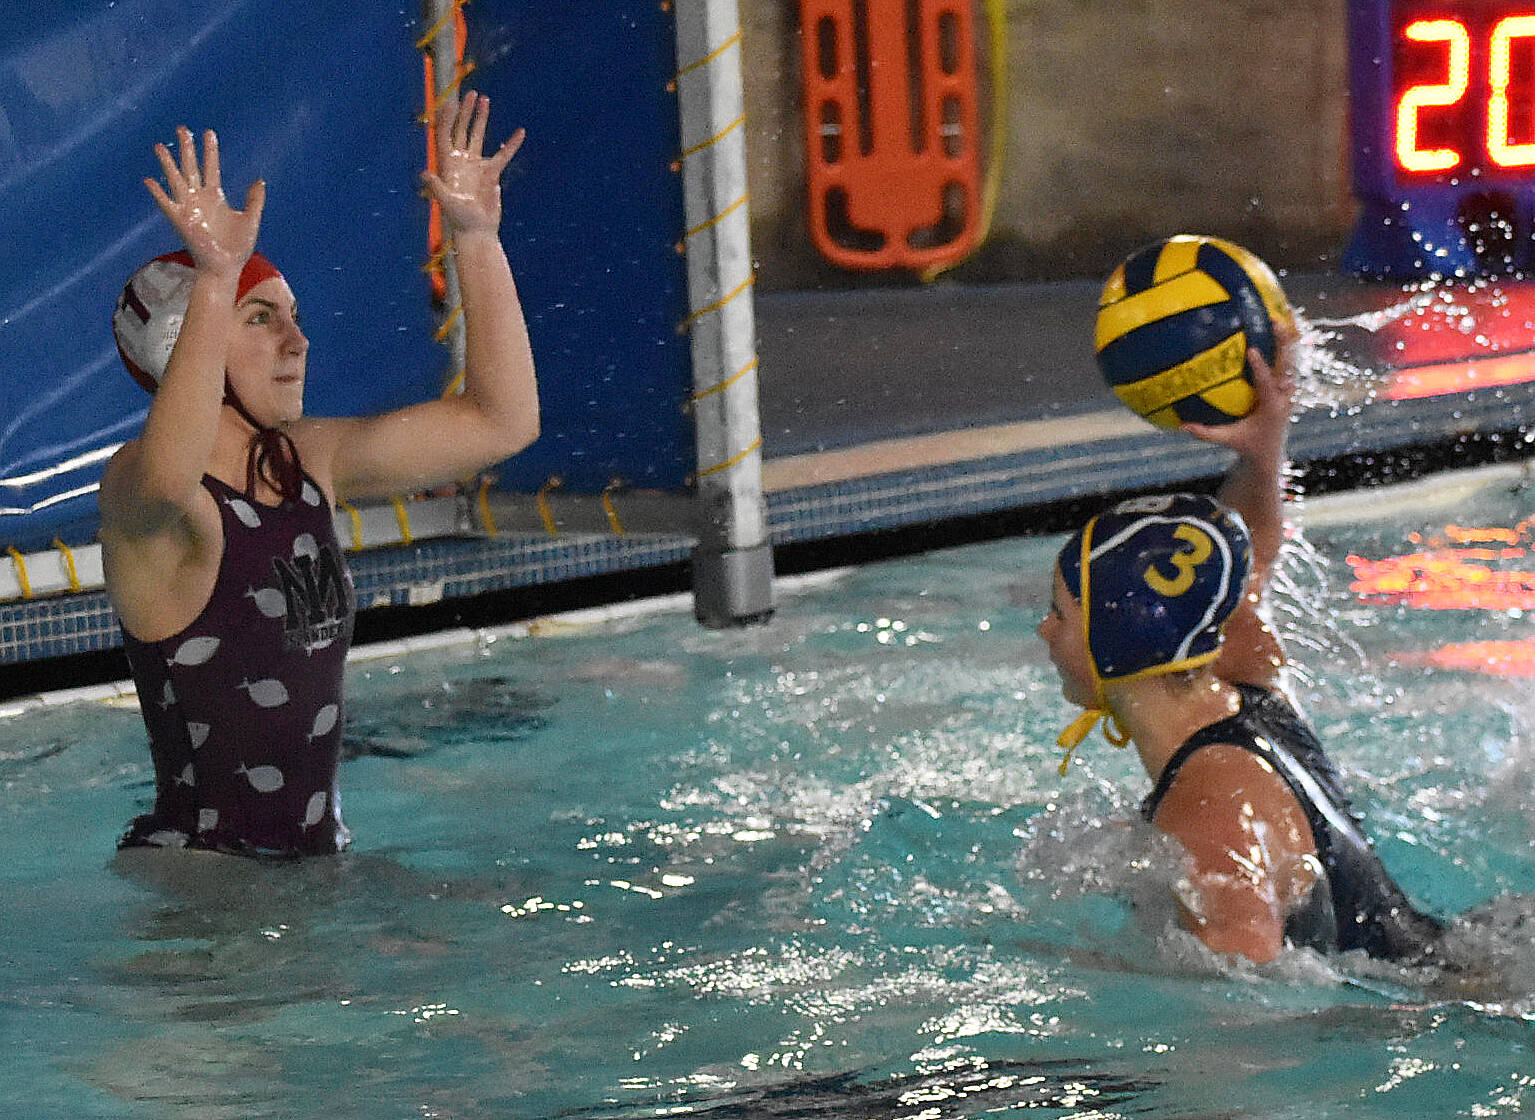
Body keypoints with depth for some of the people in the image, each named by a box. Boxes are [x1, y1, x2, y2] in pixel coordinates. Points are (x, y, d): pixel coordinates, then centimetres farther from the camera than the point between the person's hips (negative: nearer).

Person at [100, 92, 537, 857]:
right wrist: (214, 281, -44)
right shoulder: (137, 491, -13)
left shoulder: (308, 462, 10)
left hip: (318, 854, 7)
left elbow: (501, 420, 13)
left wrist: (476, 236, 7)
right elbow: (168, 477, -39)